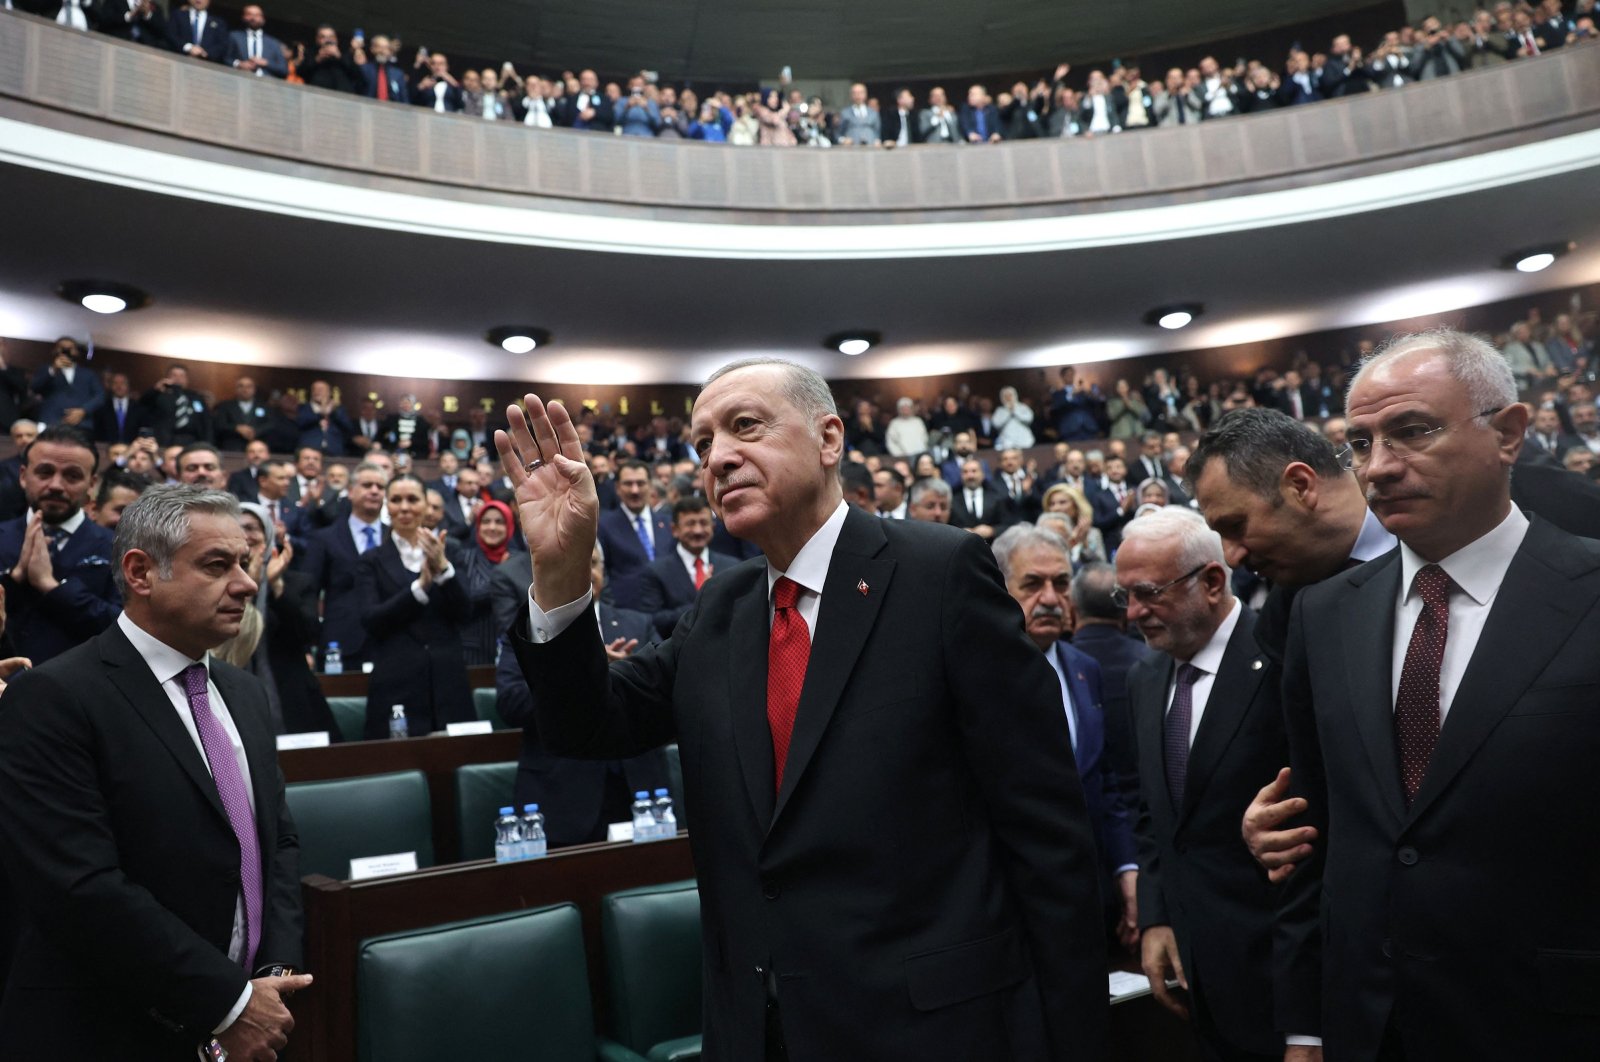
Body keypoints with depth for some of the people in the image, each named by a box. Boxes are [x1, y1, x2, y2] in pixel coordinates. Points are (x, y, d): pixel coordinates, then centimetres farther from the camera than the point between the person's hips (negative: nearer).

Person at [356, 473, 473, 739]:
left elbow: (462, 614, -1)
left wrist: (443, 568, -16)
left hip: (447, 681, 1)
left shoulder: (445, 551, 10)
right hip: (396, 685, -1)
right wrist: (421, 585, -17)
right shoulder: (372, 560, 7)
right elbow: (370, 620, -6)